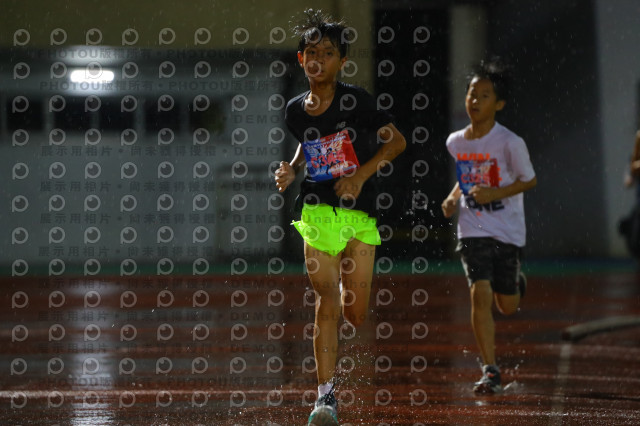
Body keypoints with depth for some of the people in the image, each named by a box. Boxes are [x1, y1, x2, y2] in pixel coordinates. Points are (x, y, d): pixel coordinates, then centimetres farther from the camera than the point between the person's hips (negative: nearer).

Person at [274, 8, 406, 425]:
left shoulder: (355, 101, -7)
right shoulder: (296, 109, 5)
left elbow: (396, 141, -5)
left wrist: (361, 174, -14)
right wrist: (292, 169, 6)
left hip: (359, 213, -1)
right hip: (317, 211, 1)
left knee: (356, 314, 1)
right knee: (327, 300, -15)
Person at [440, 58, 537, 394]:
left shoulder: (509, 143, -13)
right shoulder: (455, 142, 1)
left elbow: (530, 180, -4)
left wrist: (494, 194, -17)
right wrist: (454, 197, 1)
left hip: (507, 231, -2)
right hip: (473, 230, 2)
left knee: (507, 306, 9)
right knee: (480, 294, -16)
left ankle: (515, 282, 48)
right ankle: (490, 372, -11)